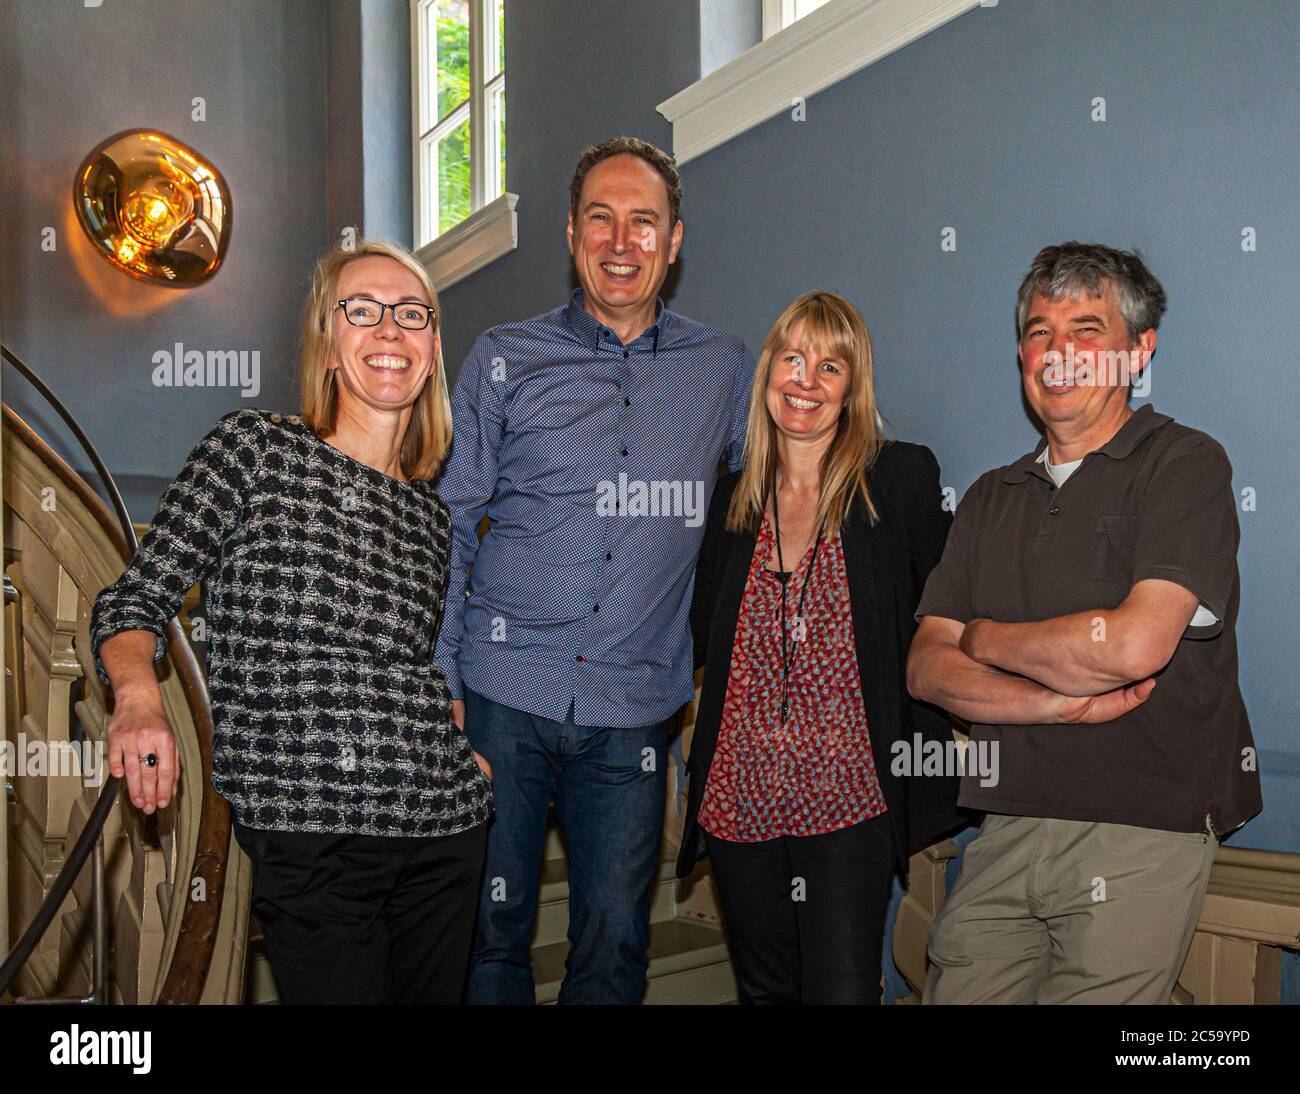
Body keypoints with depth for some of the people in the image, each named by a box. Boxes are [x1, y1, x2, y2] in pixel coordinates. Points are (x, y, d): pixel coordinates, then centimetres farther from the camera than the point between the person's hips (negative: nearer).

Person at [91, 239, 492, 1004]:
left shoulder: (430, 513, 13)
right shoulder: (254, 449, -1)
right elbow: (137, 601, -2)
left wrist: (466, 751, 10)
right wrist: (139, 699, -20)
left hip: (445, 826, 5)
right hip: (309, 830, -5)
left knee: (433, 996, 14)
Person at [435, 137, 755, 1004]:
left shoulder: (723, 368, 6)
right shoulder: (506, 360, 3)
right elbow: (447, 527, 4)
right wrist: (439, 682, -2)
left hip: (633, 707, 1)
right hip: (502, 695, 0)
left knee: (616, 942, 9)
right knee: (489, 927, 8)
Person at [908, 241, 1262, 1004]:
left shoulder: (1185, 464, -3)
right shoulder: (992, 498, 14)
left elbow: (1136, 643, -18)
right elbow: (928, 668, 4)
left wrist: (985, 638, -2)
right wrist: (1065, 704, -12)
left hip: (1144, 834, -4)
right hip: (1007, 838, 5)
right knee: (954, 992, 4)